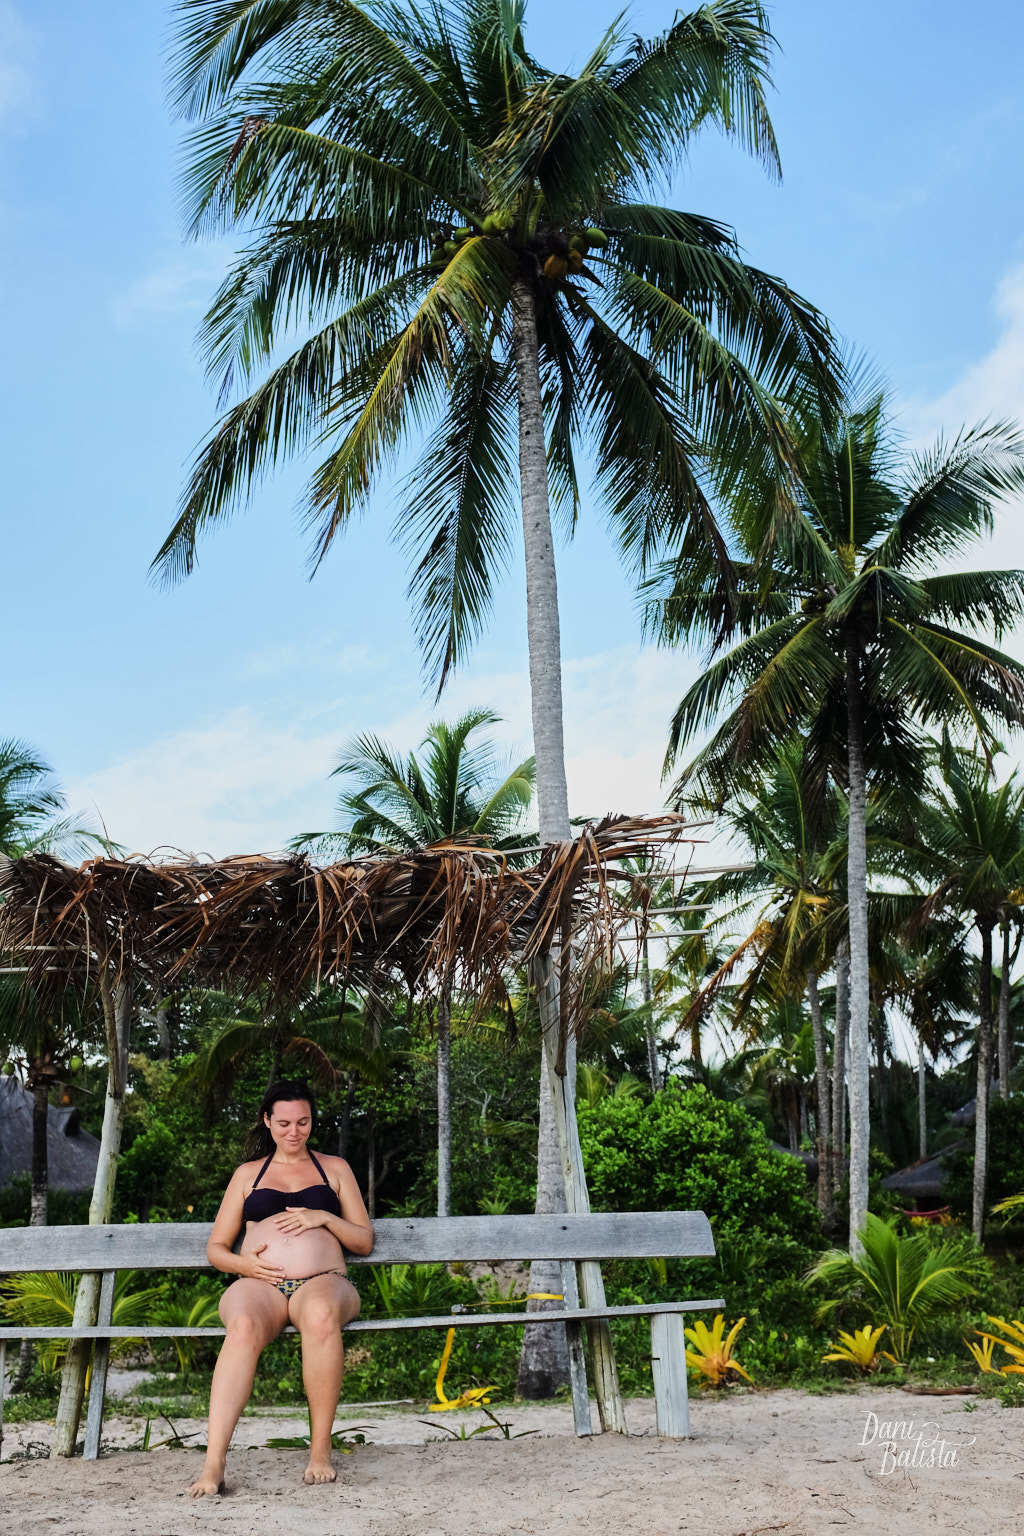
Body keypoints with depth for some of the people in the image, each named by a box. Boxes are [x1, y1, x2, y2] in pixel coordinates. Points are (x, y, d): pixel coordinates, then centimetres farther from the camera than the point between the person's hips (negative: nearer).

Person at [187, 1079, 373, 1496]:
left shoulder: (334, 1168, 22)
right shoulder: (248, 1173, 24)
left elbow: (364, 1242, 18)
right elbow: (215, 1248, 21)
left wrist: (324, 1217, -1)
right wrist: (244, 1264, -2)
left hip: (322, 1281, -1)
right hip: (259, 1285, 1)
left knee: (320, 1315, -40)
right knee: (244, 1327, -38)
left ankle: (320, 1452, -30)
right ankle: (213, 1464, -41)